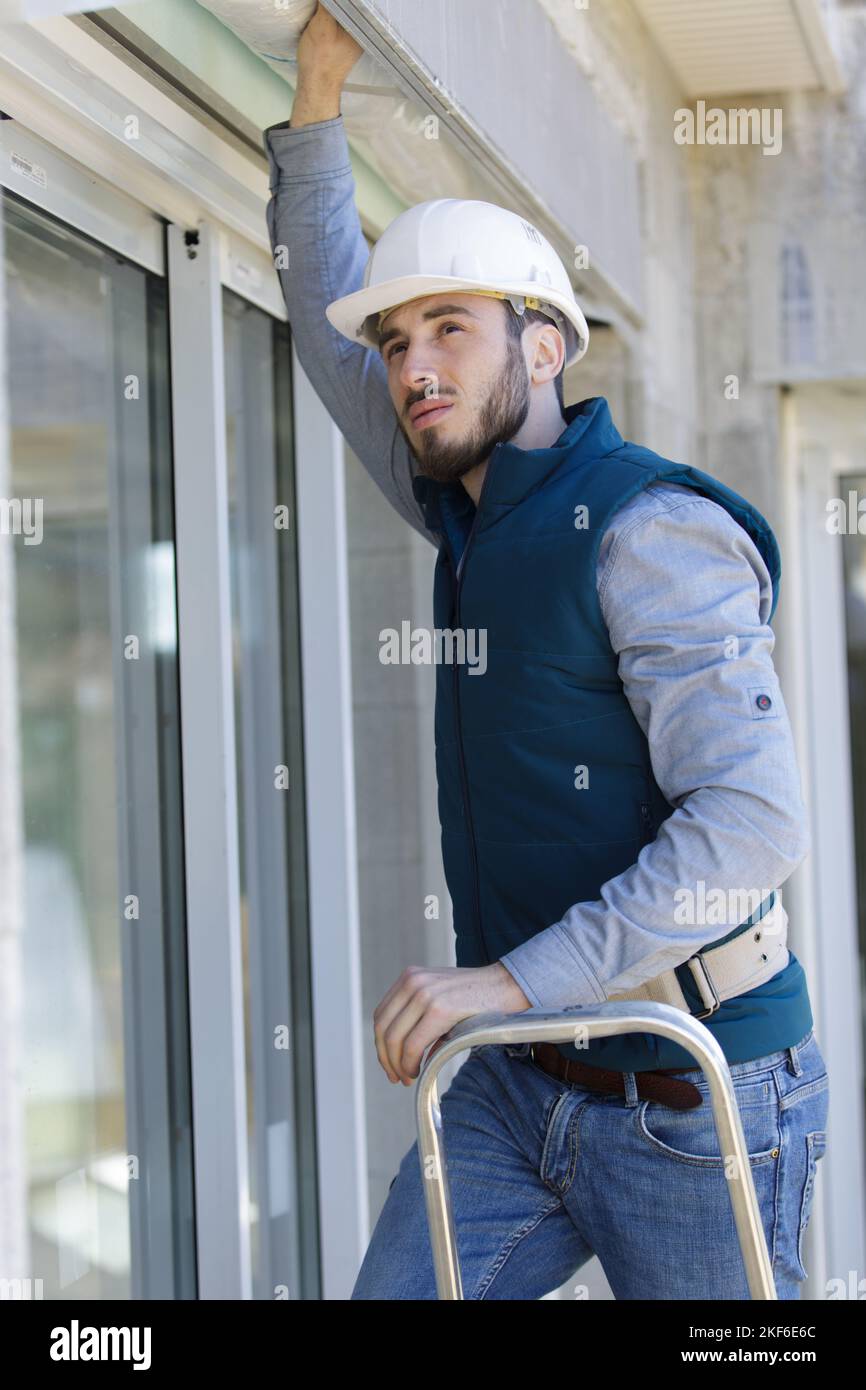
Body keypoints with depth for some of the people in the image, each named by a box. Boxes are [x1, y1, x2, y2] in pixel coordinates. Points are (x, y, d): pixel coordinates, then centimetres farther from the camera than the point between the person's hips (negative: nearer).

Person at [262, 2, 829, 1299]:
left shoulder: (649, 526, -15)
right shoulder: (477, 517, 10)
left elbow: (752, 819, -25)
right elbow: (328, 322, 24)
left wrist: (514, 977, -28)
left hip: (689, 1093, -7)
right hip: (520, 1082, 7)